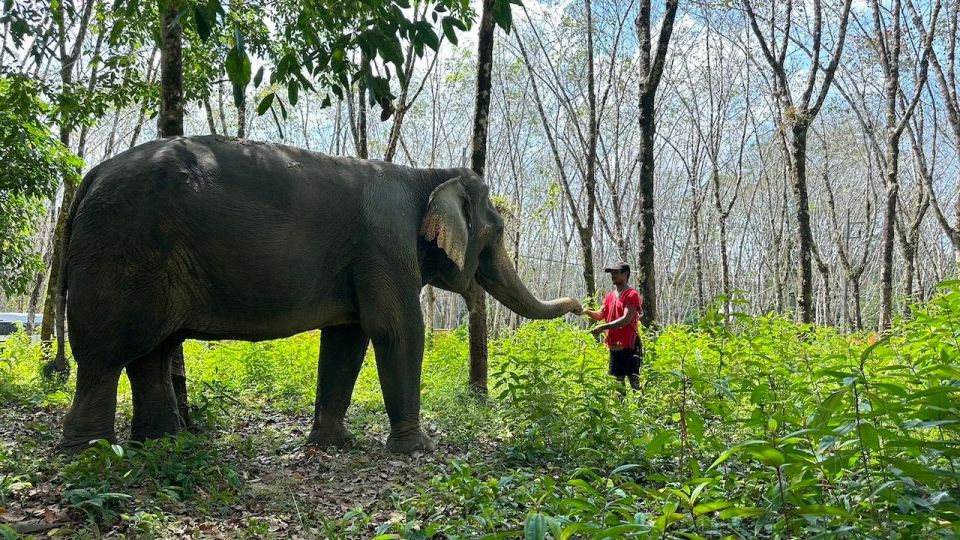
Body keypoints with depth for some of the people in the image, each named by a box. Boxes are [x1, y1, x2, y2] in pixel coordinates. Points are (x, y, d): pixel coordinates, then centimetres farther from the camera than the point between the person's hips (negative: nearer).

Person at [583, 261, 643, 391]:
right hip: (614, 346, 8)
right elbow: (600, 315, 10)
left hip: (629, 346, -8)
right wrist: (587, 312, -11)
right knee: (617, 381, 12)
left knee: (634, 380, -8)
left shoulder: (632, 295, -8)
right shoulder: (609, 296, 16)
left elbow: (626, 319, -18)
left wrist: (603, 327, -23)